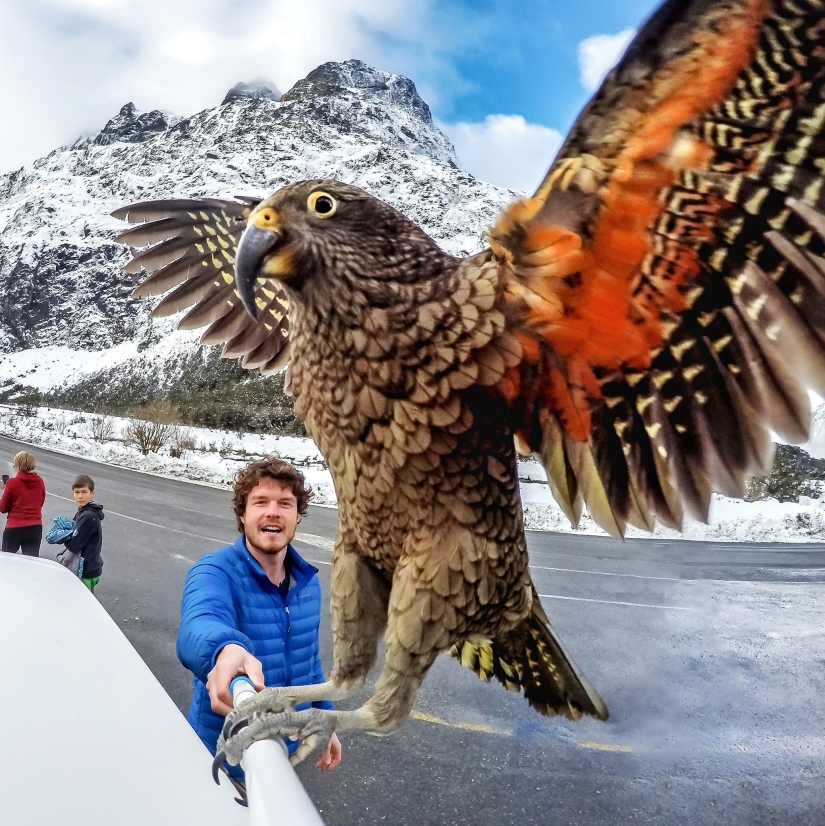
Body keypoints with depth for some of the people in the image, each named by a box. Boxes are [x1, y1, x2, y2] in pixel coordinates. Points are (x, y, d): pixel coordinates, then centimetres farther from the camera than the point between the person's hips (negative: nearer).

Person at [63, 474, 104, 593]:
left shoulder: (88, 516, -23)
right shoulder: (83, 511, 6)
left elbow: (74, 545, -21)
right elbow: (78, 534, 12)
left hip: (87, 571, -9)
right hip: (89, 567, 9)